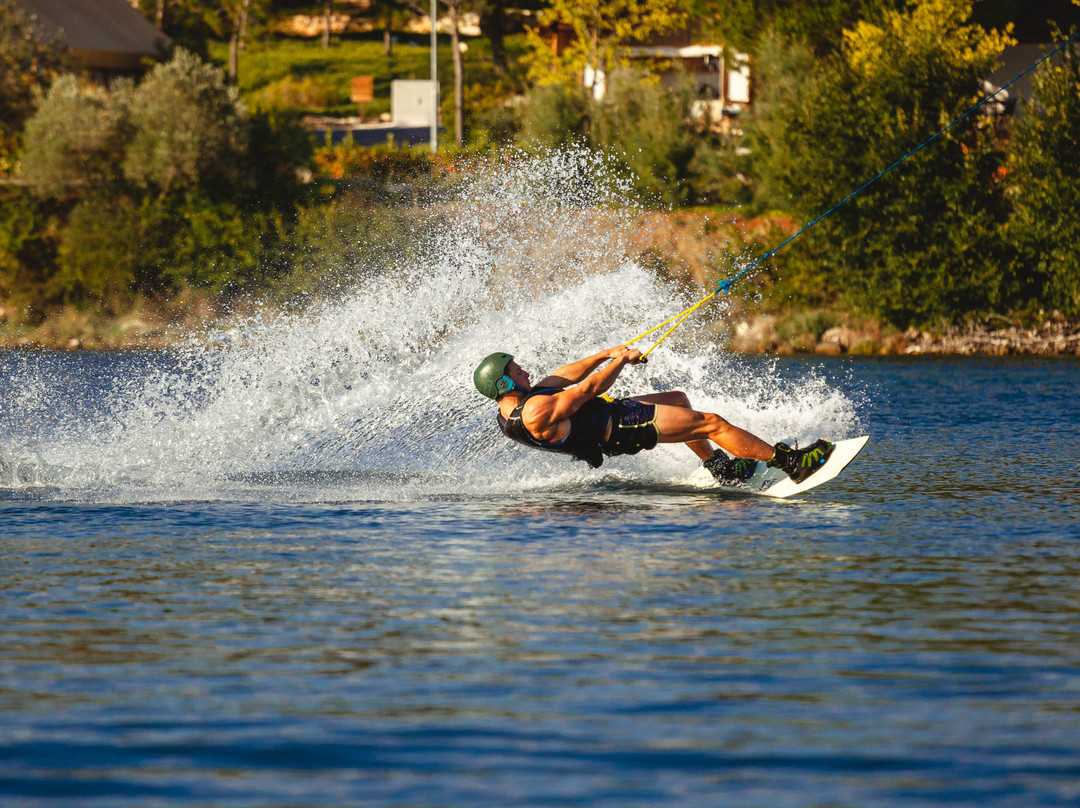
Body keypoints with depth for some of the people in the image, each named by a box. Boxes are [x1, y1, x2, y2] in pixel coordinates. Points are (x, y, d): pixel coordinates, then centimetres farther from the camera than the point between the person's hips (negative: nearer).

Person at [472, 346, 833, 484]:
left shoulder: (510, 410, 0)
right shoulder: (535, 413, -30)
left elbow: (562, 377, 11)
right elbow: (586, 389, -20)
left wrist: (605, 354, 10)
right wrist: (621, 360, -7)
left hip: (608, 414, 10)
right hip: (621, 429, -10)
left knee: (676, 399, 29)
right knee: (713, 423, -8)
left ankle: (716, 464, 37)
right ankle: (789, 462, -1)